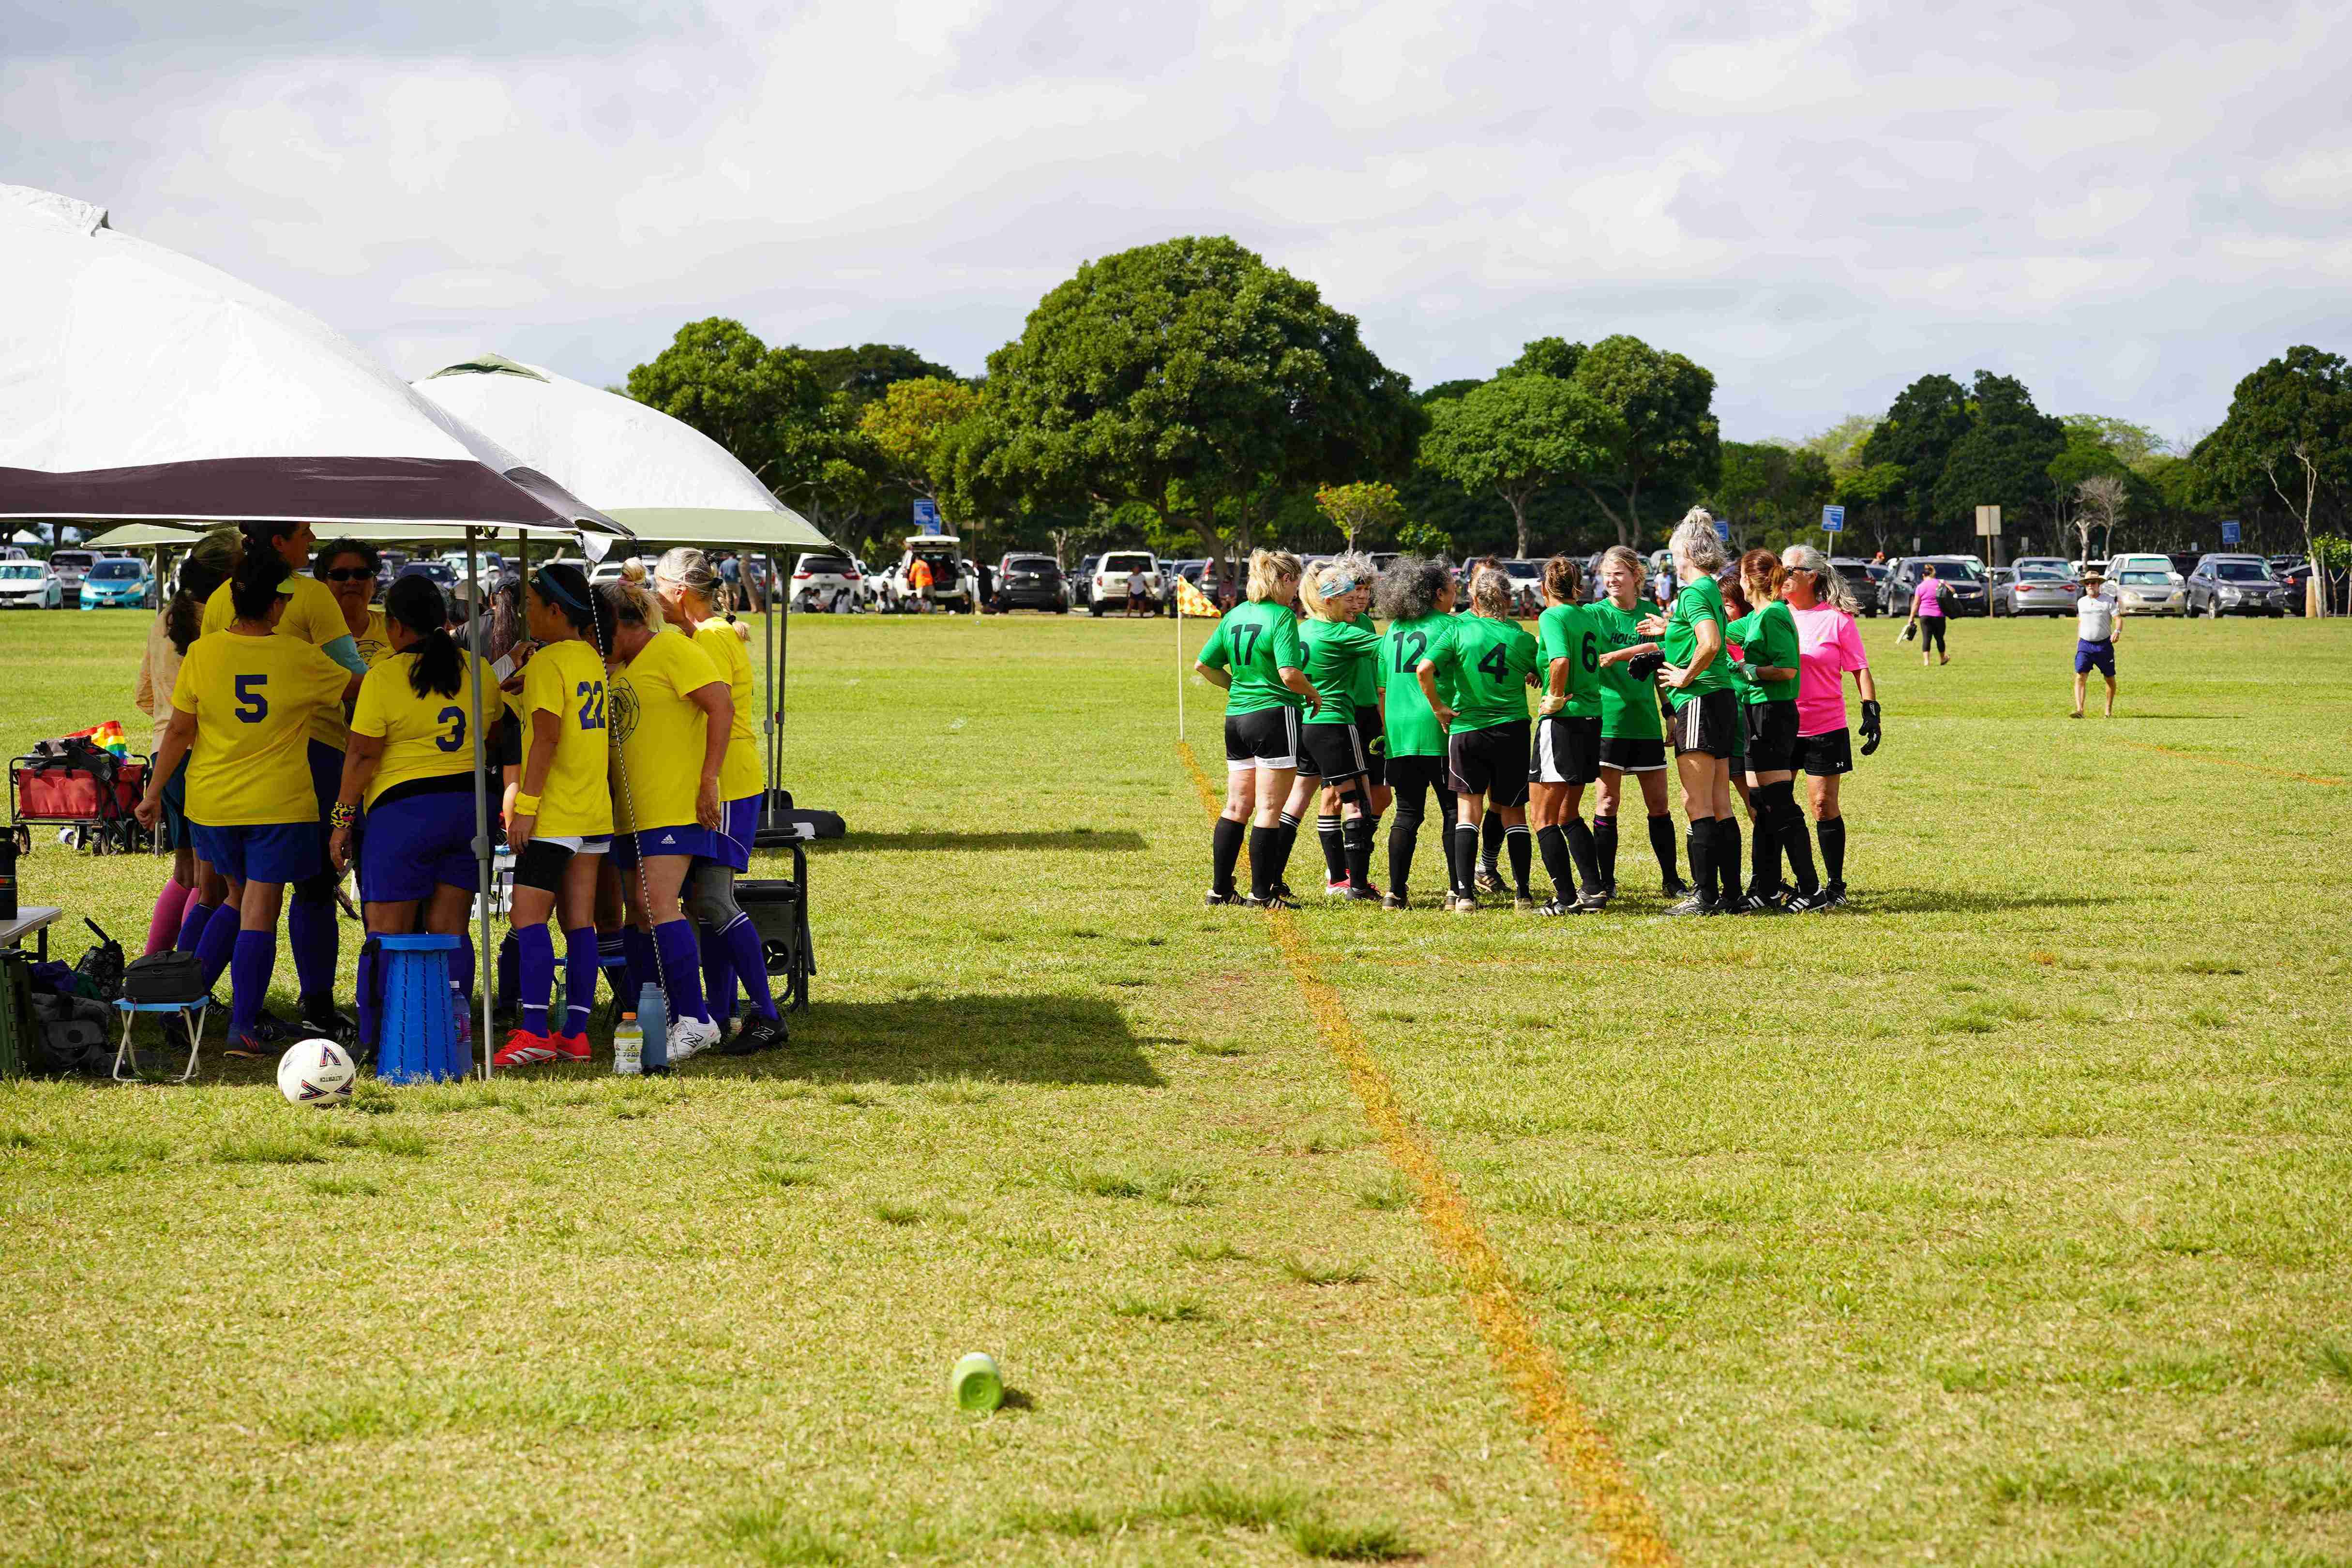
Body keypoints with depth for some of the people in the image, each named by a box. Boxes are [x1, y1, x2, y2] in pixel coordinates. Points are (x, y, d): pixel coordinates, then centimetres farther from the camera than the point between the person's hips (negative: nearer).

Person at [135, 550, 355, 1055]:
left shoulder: (202, 653, -6)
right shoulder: (301, 659, -8)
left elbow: (180, 732, -2)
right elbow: (356, 687, 10)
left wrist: (154, 793, 8)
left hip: (213, 804, 3)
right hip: (278, 805, -3)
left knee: (240, 898, 22)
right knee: (259, 912, 0)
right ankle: (243, 1027, -3)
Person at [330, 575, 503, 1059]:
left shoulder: (385, 677, -10)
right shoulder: (477, 670, 5)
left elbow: (362, 755, -9)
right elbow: (492, 730, 19)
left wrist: (342, 820, -3)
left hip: (404, 812, -5)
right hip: (468, 807, 5)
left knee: (388, 933, 1)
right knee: (449, 929, 9)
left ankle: (378, 1042, 0)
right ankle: (453, 1018, -3)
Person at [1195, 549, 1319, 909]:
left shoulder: (1235, 616, 10)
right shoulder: (1282, 617, -13)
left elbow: (1203, 665, 13)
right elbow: (1289, 674, -22)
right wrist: (1313, 693, -4)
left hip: (1236, 717, 7)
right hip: (1275, 715, -7)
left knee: (1236, 807, 12)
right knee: (1269, 809, -2)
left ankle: (1220, 889, 14)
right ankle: (1261, 893, 0)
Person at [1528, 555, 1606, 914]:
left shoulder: (1552, 616, -10)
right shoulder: (1586, 616, 12)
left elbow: (1561, 660, -26)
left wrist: (1556, 698, -14)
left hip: (1563, 721, -8)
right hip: (1592, 719, 8)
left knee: (1543, 816, 0)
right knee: (1568, 814, 20)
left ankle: (1567, 898, -3)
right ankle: (1593, 890, 16)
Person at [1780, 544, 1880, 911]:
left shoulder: (1836, 619, -4)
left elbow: (1860, 670, -1)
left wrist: (1871, 714, -8)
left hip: (1824, 730, -4)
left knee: (1824, 807, -2)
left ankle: (1835, 887, 8)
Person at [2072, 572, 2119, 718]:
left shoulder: (2108, 601, -1)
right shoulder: (2081, 602, 11)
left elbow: (2118, 619, -7)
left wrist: (2117, 631, -29)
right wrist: (2078, 644, 19)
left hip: (2104, 645, -2)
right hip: (2085, 645, 2)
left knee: (2110, 678, 7)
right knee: (2080, 676, -14)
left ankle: (2109, 710, 23)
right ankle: (2079, 710, -21)